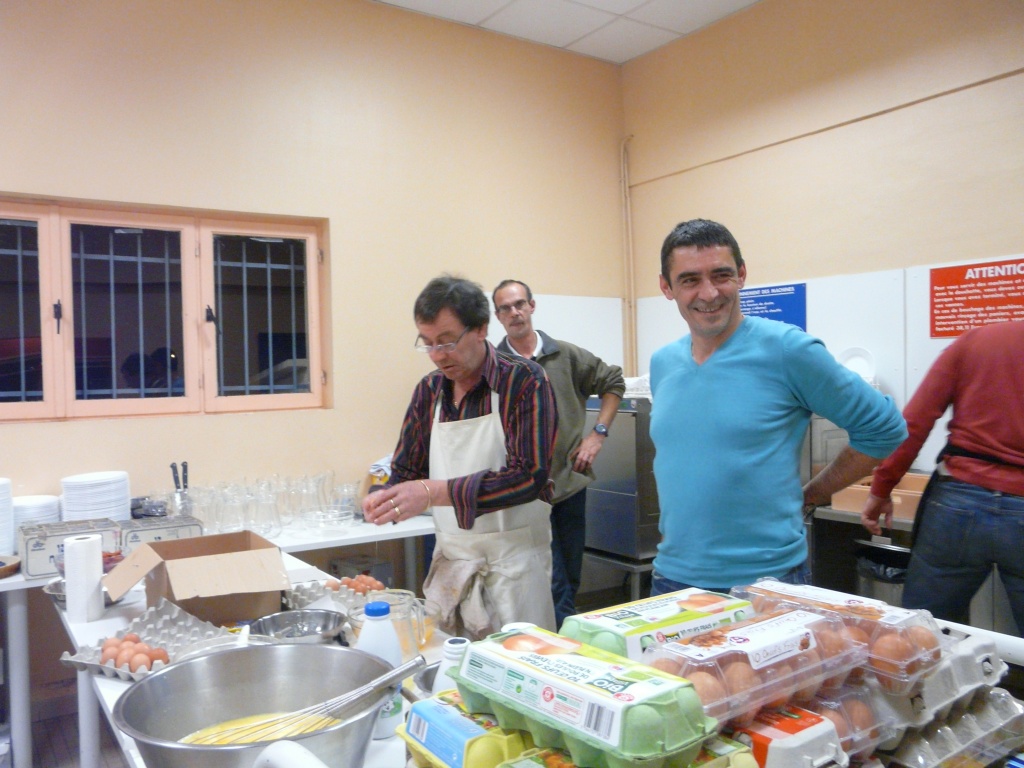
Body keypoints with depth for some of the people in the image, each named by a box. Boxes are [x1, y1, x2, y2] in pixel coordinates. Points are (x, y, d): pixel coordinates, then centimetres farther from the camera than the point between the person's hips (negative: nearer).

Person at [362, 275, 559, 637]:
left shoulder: (524, 381, -12)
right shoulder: (428, 390, 5)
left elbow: (529, 475, -22)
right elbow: (406, 469, 11)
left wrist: (434, 492, -28)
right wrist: (387, 498, -12)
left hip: (513, 554, -4)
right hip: (449, 556, 5)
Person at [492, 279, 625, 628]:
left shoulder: (566, 356, 4)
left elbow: (613, 382, 14)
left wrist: (598, 433, 6)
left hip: (571, 483, 4)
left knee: (570, 582, 15)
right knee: (556, 589, -5)